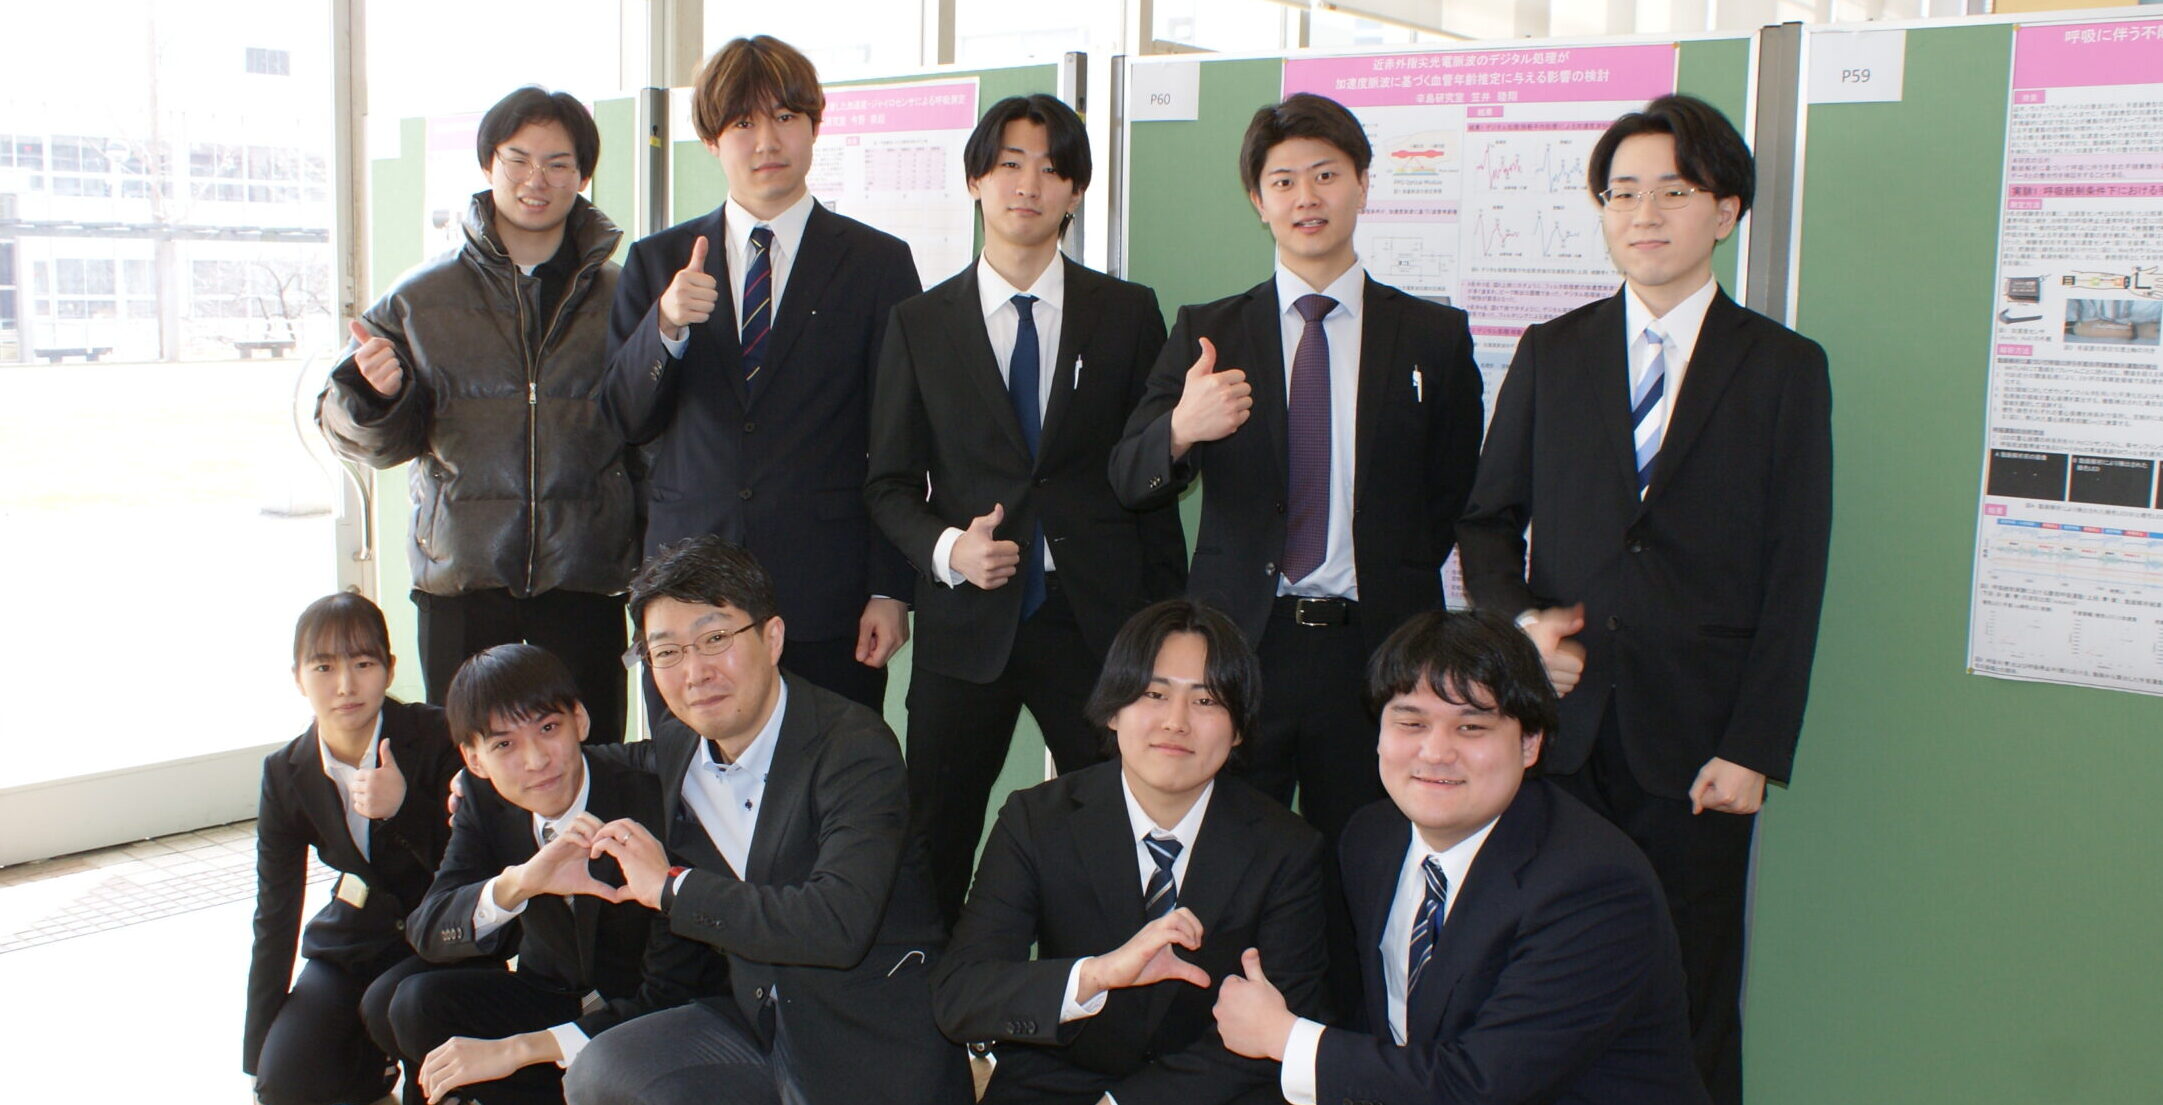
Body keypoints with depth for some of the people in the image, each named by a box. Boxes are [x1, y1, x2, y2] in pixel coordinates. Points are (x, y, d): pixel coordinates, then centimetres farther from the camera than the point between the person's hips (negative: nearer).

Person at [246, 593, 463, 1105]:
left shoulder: (437, 738, -18)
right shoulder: (286, 774, -6)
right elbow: (275, 915, -2)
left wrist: (404, 808, -36)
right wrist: (258, 1062, -2)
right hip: (352, 938, 4)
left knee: (387, 1005, -33)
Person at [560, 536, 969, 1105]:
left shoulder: (855, 745, -18)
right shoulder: (671, 751, 3)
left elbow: (838, 925, -31)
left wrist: (670, 887, -21)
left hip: (870, 1052, -6)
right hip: (753, 1018, 6)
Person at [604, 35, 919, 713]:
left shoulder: (878, 264, 5)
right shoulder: (657, 262, 11)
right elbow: (626, 421, 6)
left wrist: (890, 589, -3)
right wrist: (666, 325, -13)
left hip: (827, 604, -2)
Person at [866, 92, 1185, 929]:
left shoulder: (1128, 314, 6)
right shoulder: (920, 324, 7)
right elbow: (888, 483, 8)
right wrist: (946, 546, -12)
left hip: (1097, 623, 0)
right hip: (967, 624, 1)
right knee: (933, 848, 8)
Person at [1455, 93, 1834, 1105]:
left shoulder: (1784, 369, 3)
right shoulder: (1551, 354, 10)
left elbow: (1795, 575, 0)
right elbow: (1488, 517, 14)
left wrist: (1756, 749, -7)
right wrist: (1516, 619, -7)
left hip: (1696, 739, -1)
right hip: (1562, 715, 2)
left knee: (1691, 1003, 5)